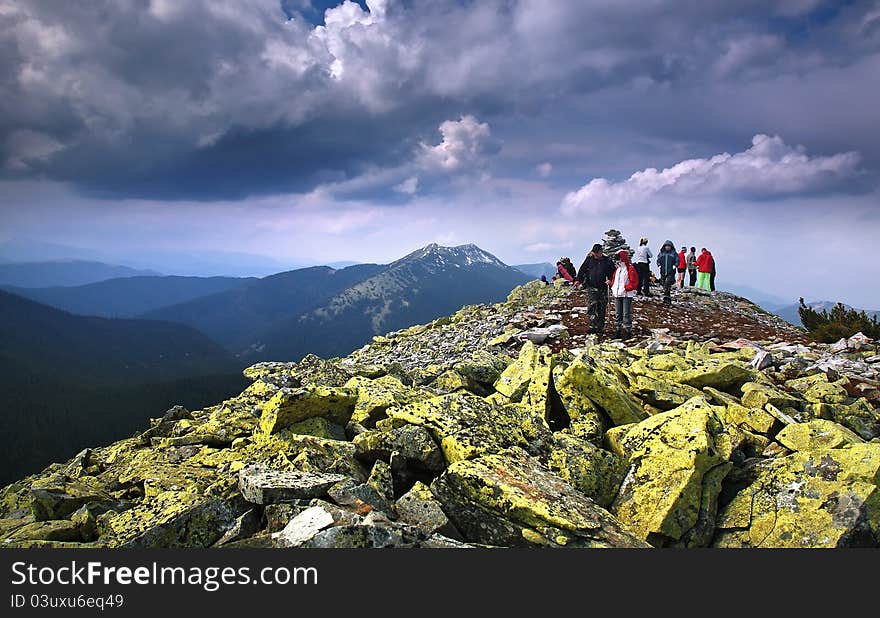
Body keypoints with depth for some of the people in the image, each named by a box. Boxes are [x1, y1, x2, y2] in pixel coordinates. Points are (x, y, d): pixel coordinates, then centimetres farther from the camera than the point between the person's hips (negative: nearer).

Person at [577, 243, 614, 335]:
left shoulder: (607, 260, 5)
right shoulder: (589, 259, 5)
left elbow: (613, 271, 11)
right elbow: (582, 270, 8)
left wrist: (610, 279, -6)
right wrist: (579, 280, -5)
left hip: (603, 287, 1)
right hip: (591, 287, -1)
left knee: (602, 308, 5)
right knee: (592, 306, -13)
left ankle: (600, 328, 13)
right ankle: (593, 326, -13)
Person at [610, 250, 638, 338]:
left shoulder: (630, 269, -9)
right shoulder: (617, 269, 13)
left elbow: (634, 282, -11)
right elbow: (613, 279, 23)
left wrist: (626, 288, -16)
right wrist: (613, 288, 8)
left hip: (626, 295, -7)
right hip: (617, 294, 7)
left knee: (626, 313, -6)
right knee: (618, 313, 13)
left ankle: (628, 330, -1)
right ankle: (618, 329, 20)